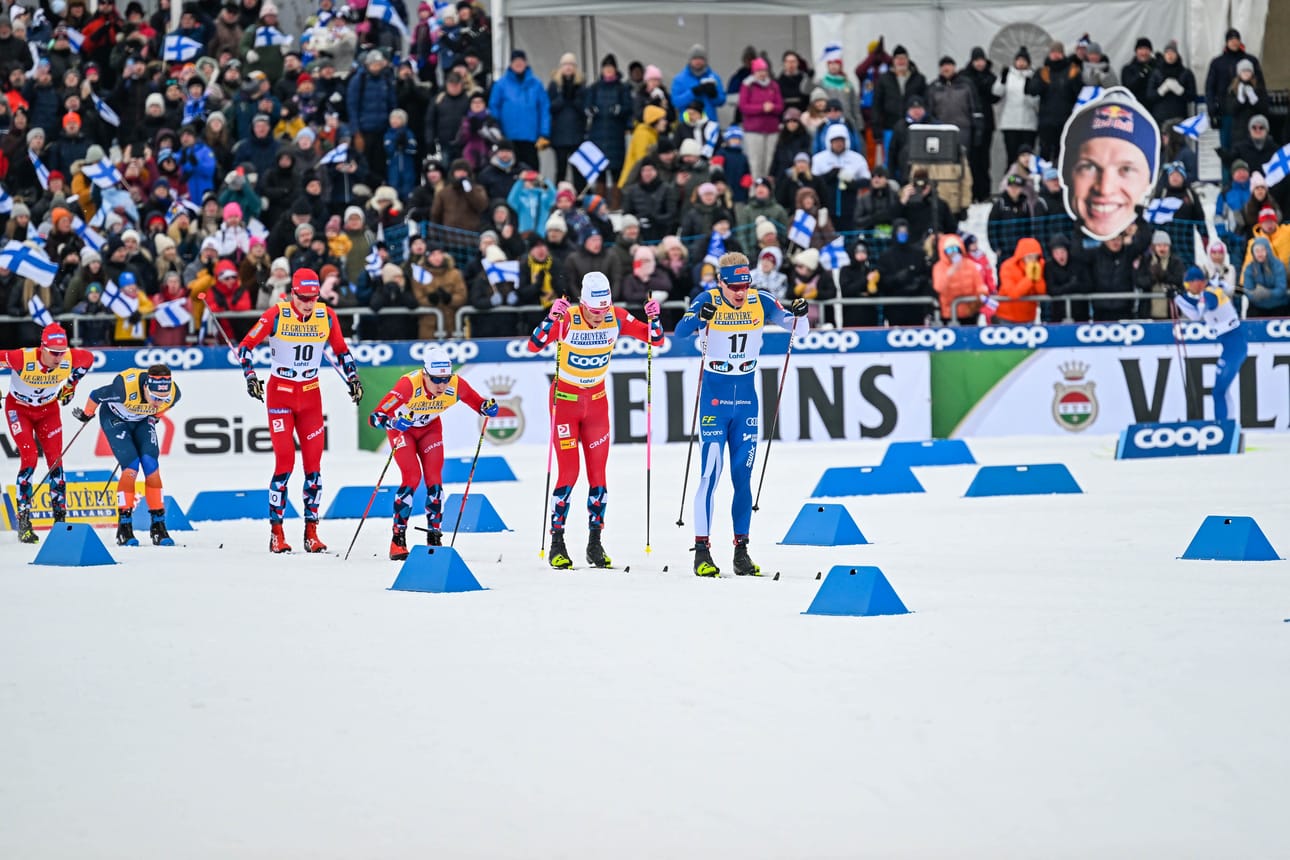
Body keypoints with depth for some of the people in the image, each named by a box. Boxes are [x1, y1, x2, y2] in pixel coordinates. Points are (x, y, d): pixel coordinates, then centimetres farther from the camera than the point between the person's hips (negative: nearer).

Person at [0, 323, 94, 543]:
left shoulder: (70, 359, -25)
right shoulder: (23, 359, -36)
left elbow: (88, 358, -1)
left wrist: (71, 385, 5)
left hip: (48, 409, 3)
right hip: (19, 408, -3)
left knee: (55, 460, -5)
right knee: (29, 459, -15)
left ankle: (60, 517, 3)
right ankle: (23, 520, -8)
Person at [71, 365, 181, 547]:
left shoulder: (173, 393, -28)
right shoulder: (125, 389, -41)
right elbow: (96, 396, -21)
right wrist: (86, 415, -3)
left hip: (142, 420, 4)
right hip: (115, 418, -4)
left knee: (151, 466, -13)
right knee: (131, 467, -19)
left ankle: (158, 527, -6)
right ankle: (124, 528, -12)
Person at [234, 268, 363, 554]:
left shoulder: (326, 316, -3)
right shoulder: (276, 315, -12)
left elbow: (341, 350, 12)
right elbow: (245, 346, -8)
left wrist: (353, 379, 3)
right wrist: (250, 376, -21)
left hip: (310, 394, 3)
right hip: (280, 392, -3)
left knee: (313, 463, 0)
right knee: (285, 462, -9)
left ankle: (311, 531, 7)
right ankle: (276, 533, -1)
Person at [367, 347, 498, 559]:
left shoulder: (455, 385, -28)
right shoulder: (409, 385, -39)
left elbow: (477, 402, -12)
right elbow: (375, 416, -40)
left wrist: (487, 408, -34)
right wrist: (393, 423, -60)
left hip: (430, 428, 3)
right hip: (402, 427, -3)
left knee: (434, 478, -9)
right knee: (412, 477, -17)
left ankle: (434, 539, 2)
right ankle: (398, 539, -8)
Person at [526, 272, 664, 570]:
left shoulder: (617, 318, -11)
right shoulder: (567, 318, -21)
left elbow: (655, 340, -4)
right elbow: (533, 346, -31)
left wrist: (653, 318, -24)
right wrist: (551, 318, -46)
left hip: (597, 400, 3)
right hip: (565, 399, -3)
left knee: (598, 474, 1)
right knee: (568, 473, -8)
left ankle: (595, 544, 10)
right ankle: (557, 544, 1)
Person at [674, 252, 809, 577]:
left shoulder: (761, 302, -3)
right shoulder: (708, 301, -11)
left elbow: (797, 328, -2)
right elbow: (680, 331, -25)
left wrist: (799, 314, -24)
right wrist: (699, 317, -46)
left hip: (746, 397, 3)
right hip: (714, 395, -3)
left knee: (743, 477, 5)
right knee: (710, 474, -10)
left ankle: (741, 550, 11)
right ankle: (702, 551, -7)